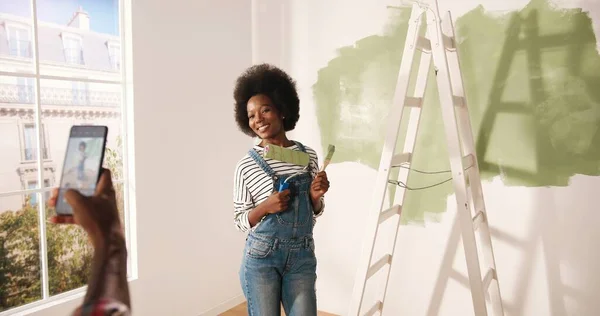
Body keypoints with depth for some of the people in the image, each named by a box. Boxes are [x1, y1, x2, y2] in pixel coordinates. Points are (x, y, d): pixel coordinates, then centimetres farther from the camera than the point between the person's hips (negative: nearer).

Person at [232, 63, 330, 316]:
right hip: (261, 258, -2)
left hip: (302, 258, 3)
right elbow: (240, 221, -2)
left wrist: (316, 197, -10)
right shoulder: (246, 165, -8)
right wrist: (265, 207, -19)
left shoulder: (308, 155, 1)